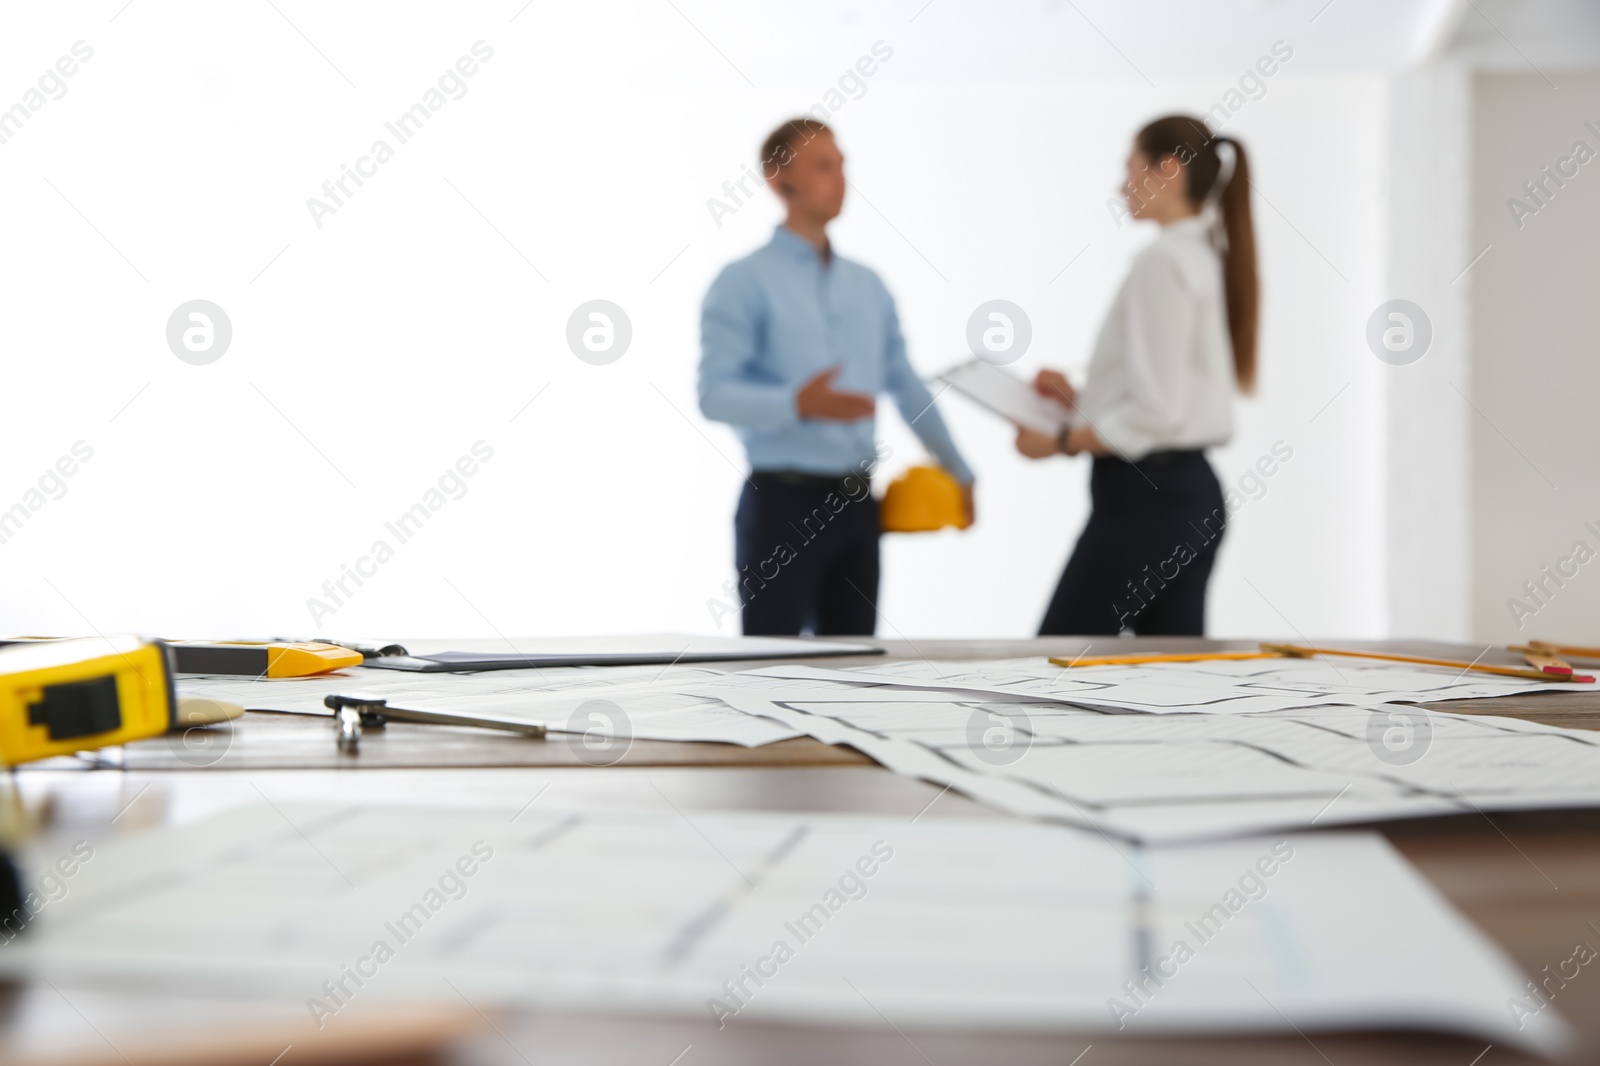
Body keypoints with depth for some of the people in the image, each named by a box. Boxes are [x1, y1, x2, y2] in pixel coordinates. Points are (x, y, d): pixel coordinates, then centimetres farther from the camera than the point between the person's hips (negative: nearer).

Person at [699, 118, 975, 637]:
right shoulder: (744, 282, -4)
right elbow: (714, 394, -14)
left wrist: (957, 470, 15)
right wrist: (798, 404, -29)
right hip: (782, 501, -6)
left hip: (855, 502, 6)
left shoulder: (867, 285, 15)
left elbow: (906, 385, 19)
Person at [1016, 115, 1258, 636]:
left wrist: (1061, 441, -11)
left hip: (1143, 496, -9)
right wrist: (1079, 398, 14)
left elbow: (1156, 412, -21)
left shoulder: (1160, 261, -14)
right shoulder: (1207, 256, 14)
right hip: (1194, 490, 9)